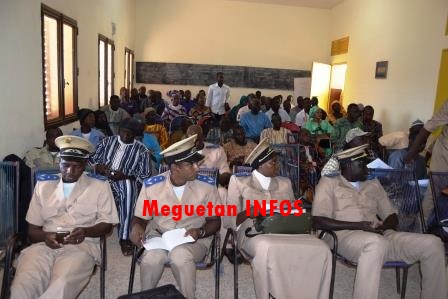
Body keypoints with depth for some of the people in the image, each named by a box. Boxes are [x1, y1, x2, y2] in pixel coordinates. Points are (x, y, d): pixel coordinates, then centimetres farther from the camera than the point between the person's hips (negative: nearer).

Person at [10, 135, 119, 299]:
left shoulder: (100, 186, 9)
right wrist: (45, 236, -9)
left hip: (82, 245, -2)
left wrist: (86, 231, -14)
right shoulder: (43, 185, 17)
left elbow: (107, 224, 8)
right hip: (45, 244, 3)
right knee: (22, 286, -28)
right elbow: (32, 230, 15)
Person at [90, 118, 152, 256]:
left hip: (125, 182, -2)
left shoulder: (141, 150, 4)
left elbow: (145, 176, -2)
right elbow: (92, 160, 13)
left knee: (127, 187, -37)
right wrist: (101, 168, -9)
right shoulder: (107, 141, 14)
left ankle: (124, 237, -29)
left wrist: (124, 176, -16)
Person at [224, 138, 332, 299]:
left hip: (286, 230, 4)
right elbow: (228, 220, 3)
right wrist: (246, 214, -17)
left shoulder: (285, 183, 23)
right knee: (267, 249, -40)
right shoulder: (240, 182, 10)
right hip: (255, 232, -3)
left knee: (321, 249, -26)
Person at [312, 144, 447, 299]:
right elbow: (319, 221, -6)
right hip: (347, 235, -5)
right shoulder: (328, 182, 6)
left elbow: (393, 217, 21)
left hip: (381, 236, 6)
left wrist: (382, 227, -4)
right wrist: (358, 226, -14)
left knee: (432, 243, -13)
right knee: (377, 243, -39)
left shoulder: (374, 184, 23)